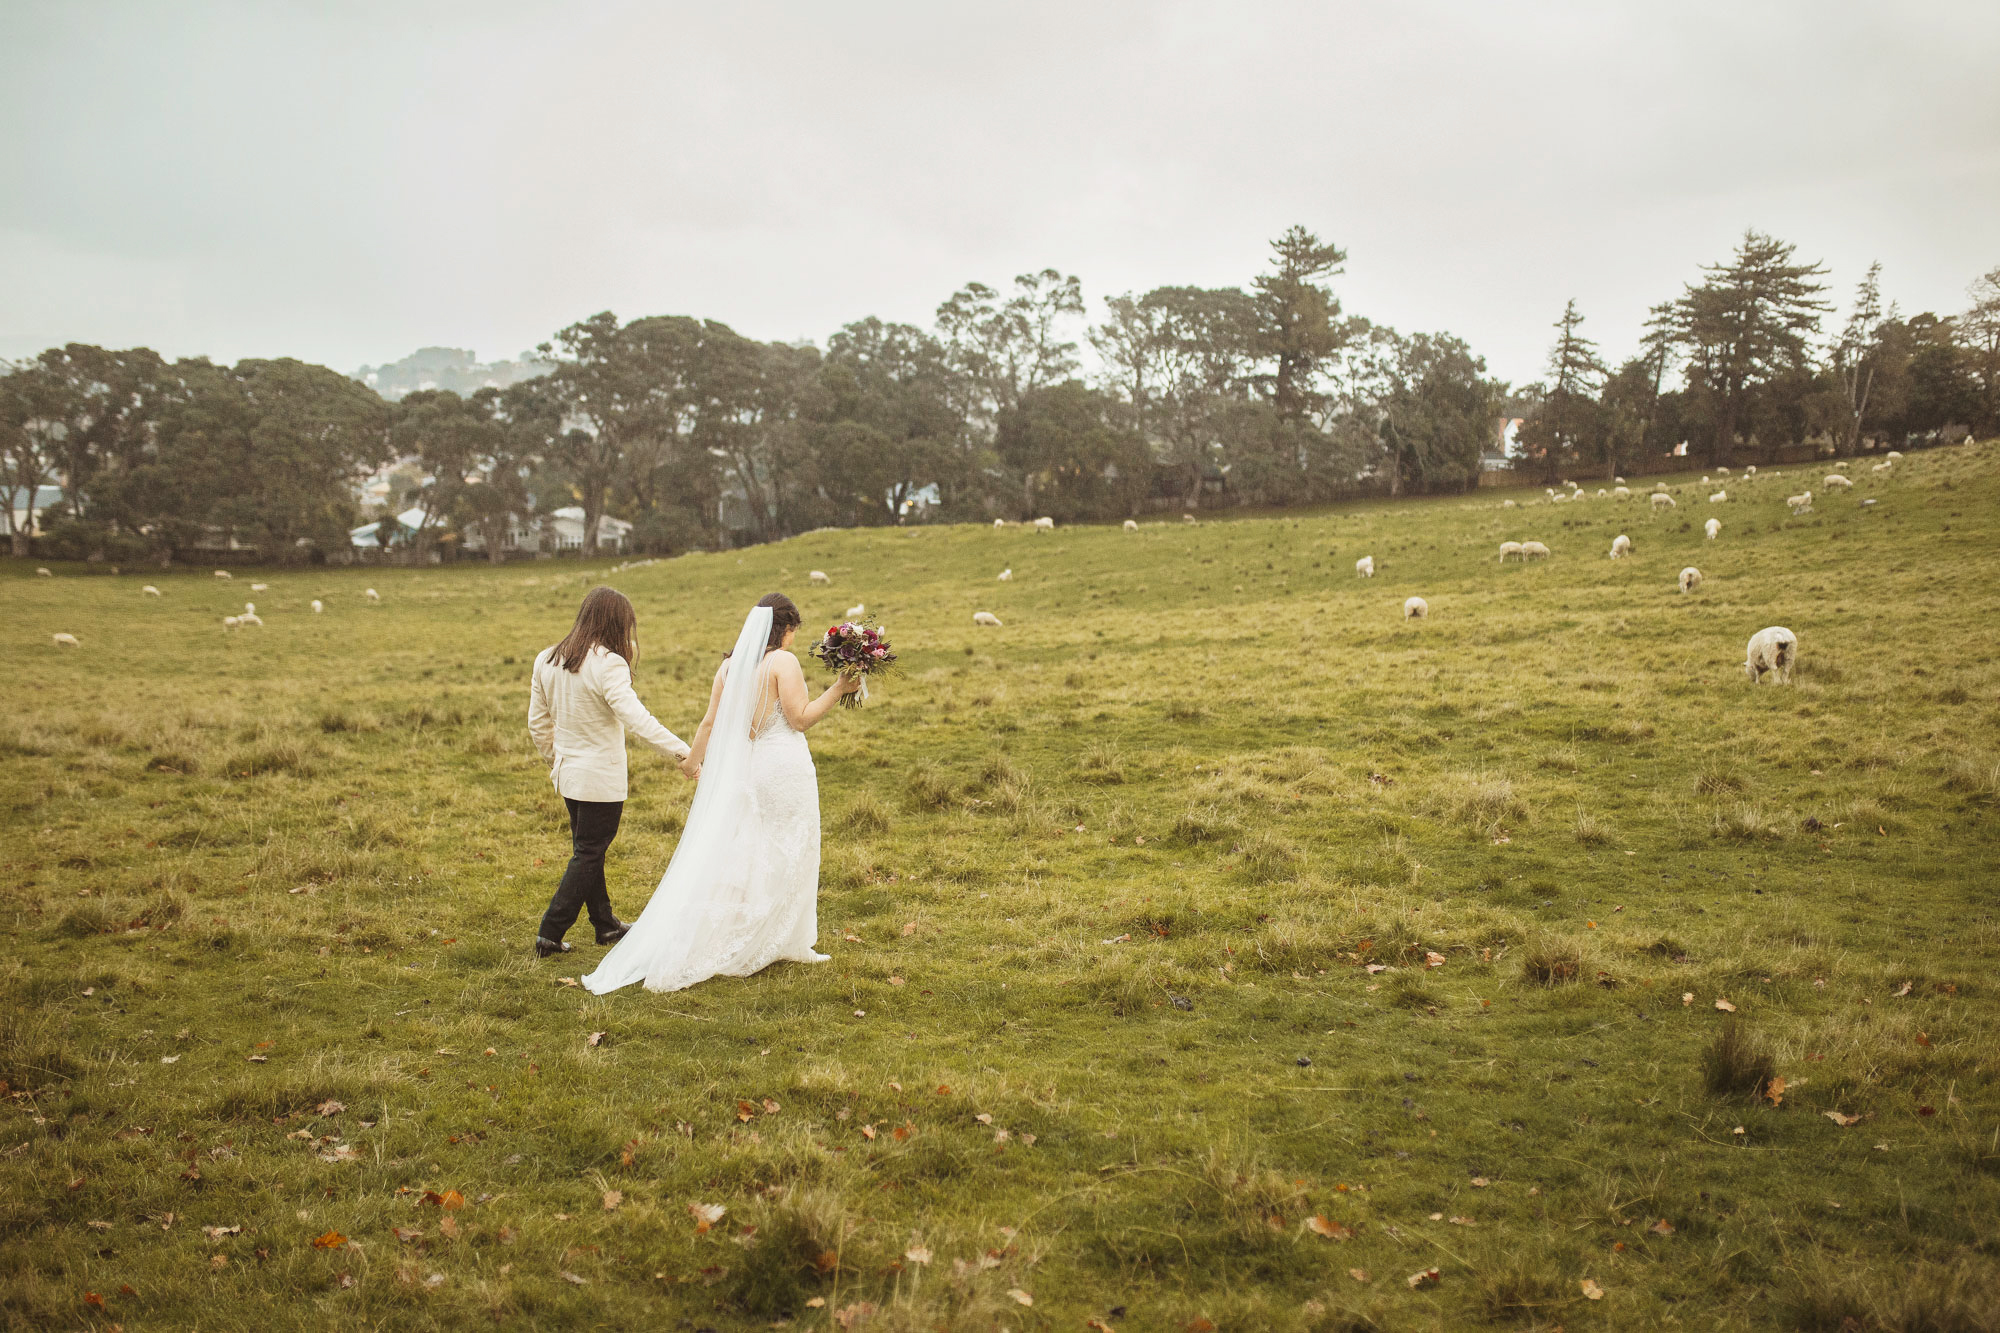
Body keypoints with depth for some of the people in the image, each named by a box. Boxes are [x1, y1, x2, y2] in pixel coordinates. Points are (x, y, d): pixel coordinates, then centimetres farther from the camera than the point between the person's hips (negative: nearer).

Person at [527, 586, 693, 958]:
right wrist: (681, 750, -35)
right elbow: (635, 718, -32)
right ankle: (550, 934, 5)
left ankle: (605, 925, 33)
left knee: (588, 851, 20)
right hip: (601, 778, -8)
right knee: (587, 856, 5)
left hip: (568, 772, 8)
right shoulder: (608, 665, -21)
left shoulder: (547, 661, 3)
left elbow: (537, 722, 10)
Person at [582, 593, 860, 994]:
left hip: (741, 767, 6)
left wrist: (693, 758, 24)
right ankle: (783, 943, 9)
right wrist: (839, 690, -9)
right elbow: (801, 718, -13)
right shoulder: (784, 662, -12)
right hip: (783, 767, -6)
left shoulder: (730, 664, 7)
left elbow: (711, 720, 11)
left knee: (735, 852, 12)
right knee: (785, 855, 4)